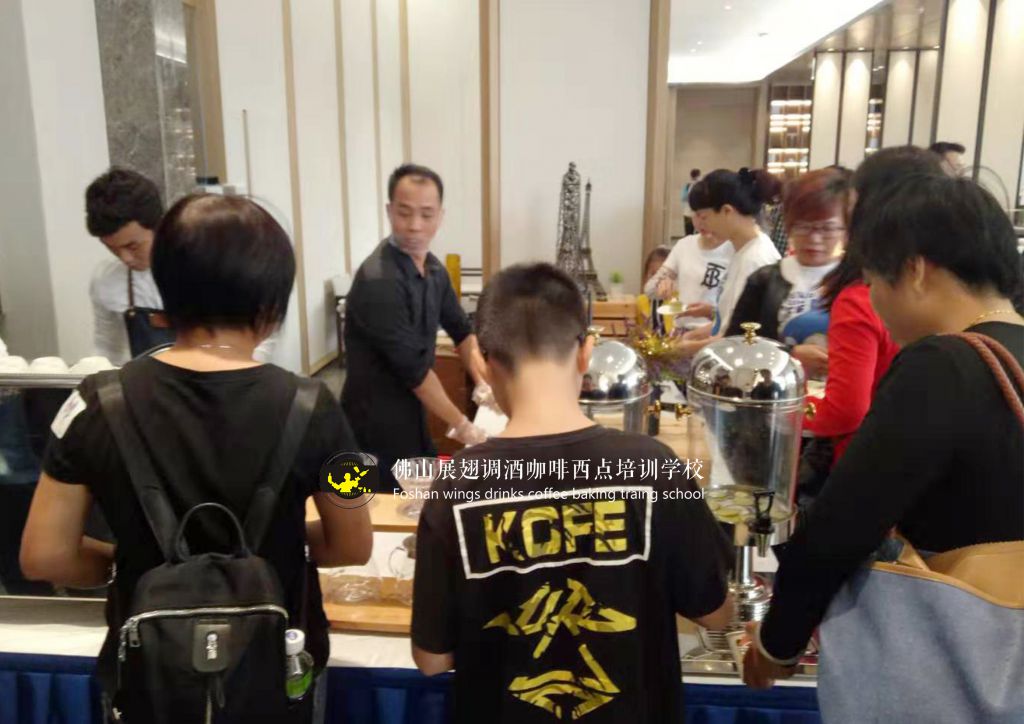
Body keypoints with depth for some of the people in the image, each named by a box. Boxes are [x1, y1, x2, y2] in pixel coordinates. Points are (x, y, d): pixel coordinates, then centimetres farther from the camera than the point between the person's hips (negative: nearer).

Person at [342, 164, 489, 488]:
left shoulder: (433, 268, 2)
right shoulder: (378, 280, -25)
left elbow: (461, 329, 14)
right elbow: (413, 367, -23)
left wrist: (484, 382, 1)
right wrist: (460, 425, -14)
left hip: (412, 417, 8)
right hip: (377, 426, -8)